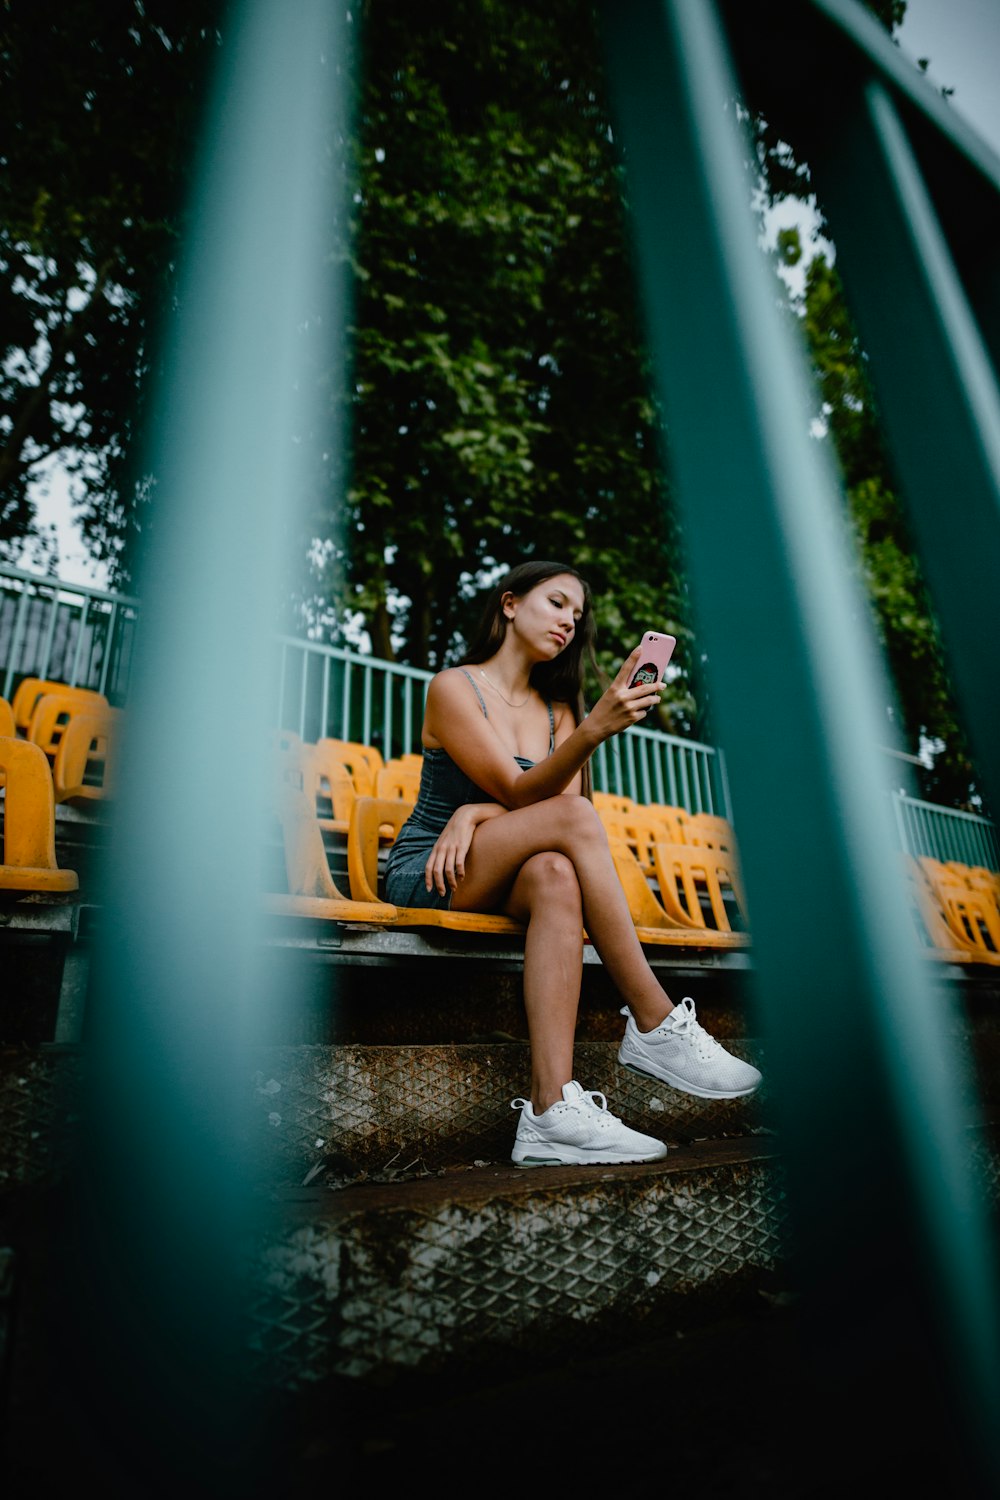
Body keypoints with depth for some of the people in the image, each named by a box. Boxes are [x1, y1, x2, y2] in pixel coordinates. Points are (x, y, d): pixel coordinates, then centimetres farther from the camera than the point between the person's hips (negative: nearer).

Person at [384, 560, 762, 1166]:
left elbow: (563, 800, -3)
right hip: (426, 875, -4)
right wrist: (595, 730, -33)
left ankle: (553, 1110, -42)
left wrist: (478, 812, -22)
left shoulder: (558, 709, 15)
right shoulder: (453, 686, -4)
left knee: (556, 875, -33)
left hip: (501, 883, 4)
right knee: (571, 819, -29)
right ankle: (656, 1026, -25)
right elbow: (519, 793, -16)